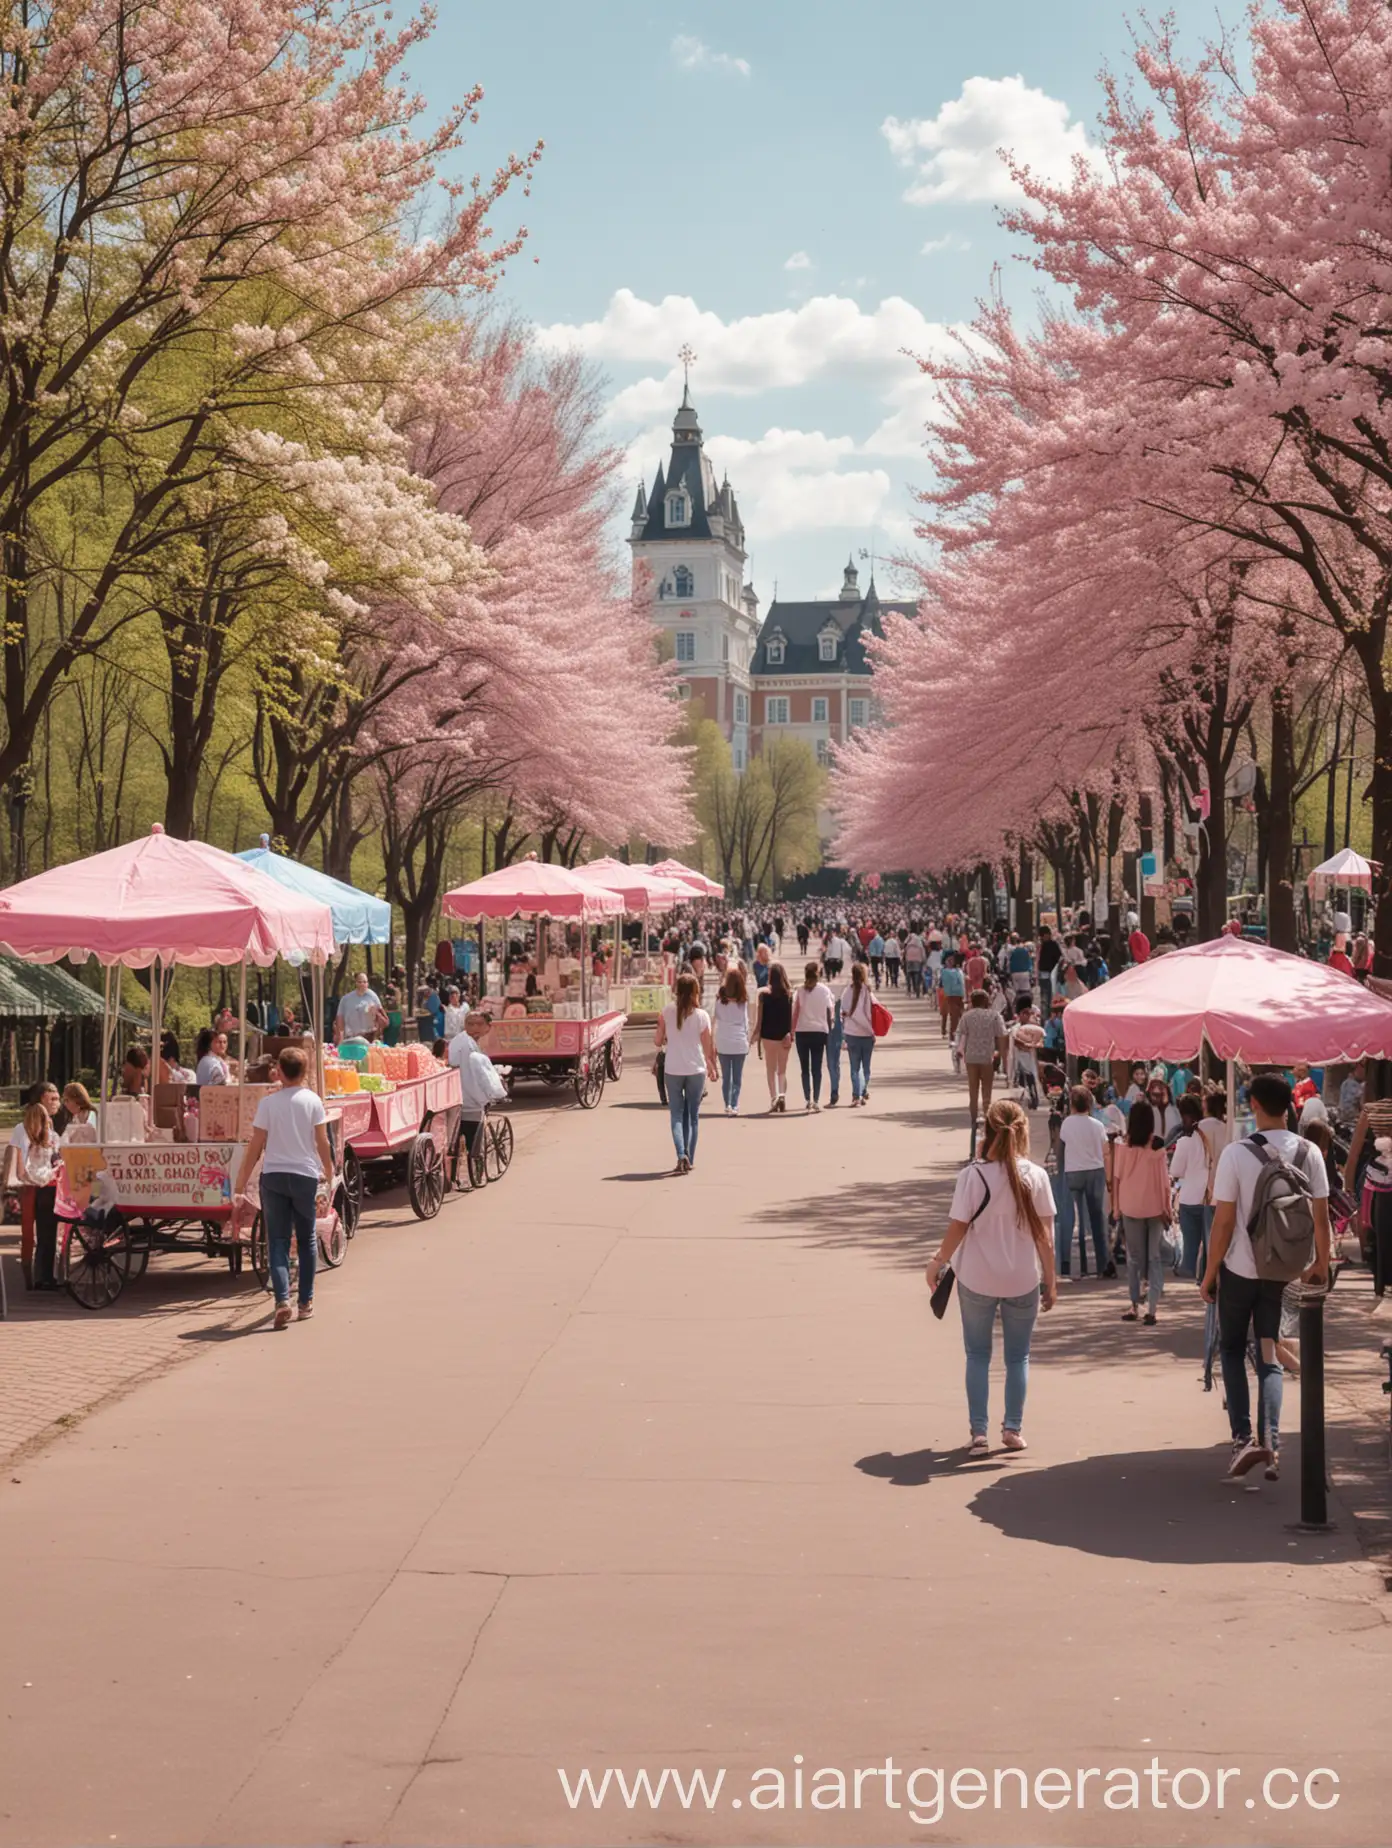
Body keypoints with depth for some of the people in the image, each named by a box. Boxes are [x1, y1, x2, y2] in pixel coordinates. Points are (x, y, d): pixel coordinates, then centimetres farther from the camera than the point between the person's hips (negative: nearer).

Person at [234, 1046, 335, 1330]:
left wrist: (242, 1180, 5)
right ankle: (306, 1302, 20)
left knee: (278, 1241, 2)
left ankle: (282, 1299, -17)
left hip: (273, 1176, 0)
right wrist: (329, 1174, 12)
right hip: (305, 1175, 1)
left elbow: (255, 1146, -3)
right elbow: (322, 1143, -2)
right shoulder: (312, 1100, -3)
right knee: (306, 1240, 15)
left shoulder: (268, 1102, -3)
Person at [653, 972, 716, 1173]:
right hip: (696, 1070, 0)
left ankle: (681, 1155, -14)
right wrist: (712, 1069, 13)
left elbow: (659, 1041, -1)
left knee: (677, 1115, 6)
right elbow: (707, 1048, -4)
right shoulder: (701, 1015, -9)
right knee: (693, 1116, 13)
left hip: (673, 1071, 0)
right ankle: (690, 1160, 15)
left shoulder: (668, 1011, -6)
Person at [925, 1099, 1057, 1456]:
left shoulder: (972, 1176, -12)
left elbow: (957, 1229, -10)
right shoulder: (1035, 1177, -7)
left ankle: (979, 1433, 7)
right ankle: (1013, 1429, 19)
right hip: (1023, 1280, 1)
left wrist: (938, 1263, 6)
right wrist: (1050, 1281, 4)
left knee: (977, 1355, 11)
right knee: (1018, 1356, 15)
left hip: (977, 1279, -1)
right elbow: (1045, 1236, -4)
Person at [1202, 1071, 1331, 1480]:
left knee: (1231, 1348, 15)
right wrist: (1321, 1264, 13)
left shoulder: (1237, 1154, -16)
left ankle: (1243, 1438, 1)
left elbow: (1223, 1222, -14)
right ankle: (1271, 1442, -1)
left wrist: (1209, 1272, -3)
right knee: (1269, 1354, 14)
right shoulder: (1309, 1153, -6)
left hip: (1240, 1268, -3)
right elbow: (1321, 1217, -2)